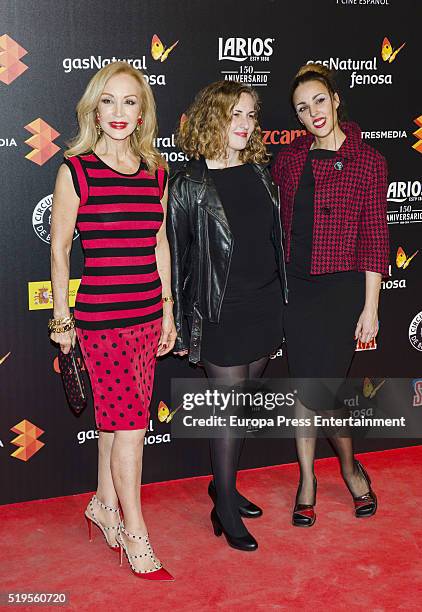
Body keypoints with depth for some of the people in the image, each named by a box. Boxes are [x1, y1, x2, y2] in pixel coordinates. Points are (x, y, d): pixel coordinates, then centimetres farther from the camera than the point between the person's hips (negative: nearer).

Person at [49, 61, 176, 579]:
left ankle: (104, 504, 36)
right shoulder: (75, 171, -6)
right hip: (100, 314, -5)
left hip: (148, 313, 5)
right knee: (130, 421, -2)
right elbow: (59, 250, -2)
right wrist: (62, 319, -1)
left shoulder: (156, 172, 8)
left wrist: (168, 312, 15)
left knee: (116, 415, 15)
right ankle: (135, 534, 14)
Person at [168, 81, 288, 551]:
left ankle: (223, 484, 33)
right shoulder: (190, 185, -10)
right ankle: (225, 510, 17)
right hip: (222, 313, -5)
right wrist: (181, 327, -7)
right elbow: (176, 259, -8)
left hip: (266, 308, 6)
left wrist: (279, 300, 14)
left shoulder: (259, 172, 7)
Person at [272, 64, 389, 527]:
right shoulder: (289, 159, 6)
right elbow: (276, 225, 10)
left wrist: (370, 308, -7)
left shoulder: (367, 162, -4)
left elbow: (375, 240, -5)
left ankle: (350, 466, 27)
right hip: (294, 286, 4)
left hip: (342, 286, -3)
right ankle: (307, 479, 25)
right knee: (304, 386, 8)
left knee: (319, 389, -3)